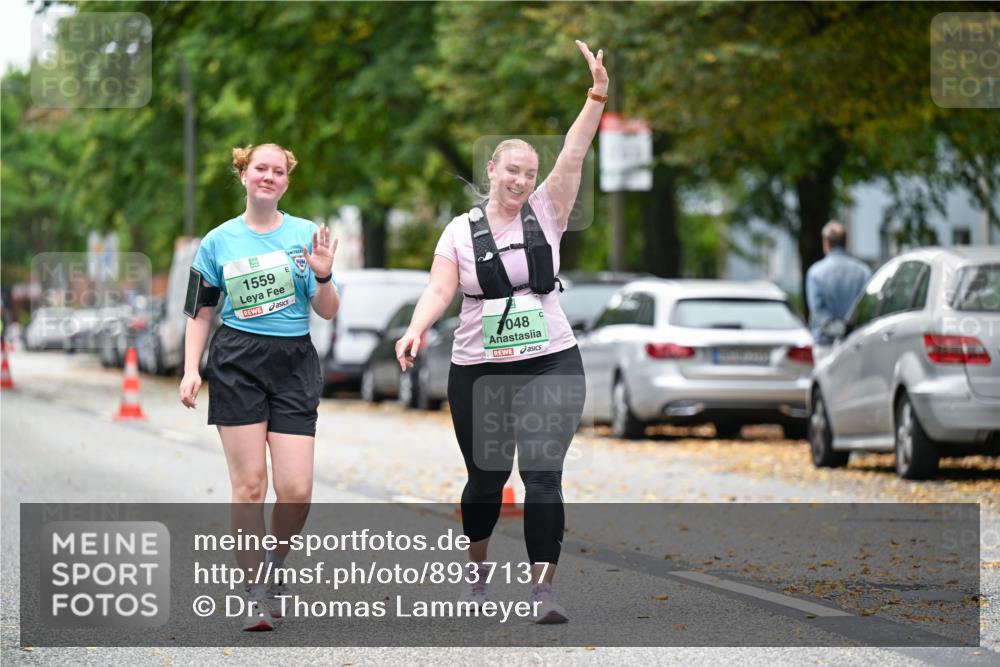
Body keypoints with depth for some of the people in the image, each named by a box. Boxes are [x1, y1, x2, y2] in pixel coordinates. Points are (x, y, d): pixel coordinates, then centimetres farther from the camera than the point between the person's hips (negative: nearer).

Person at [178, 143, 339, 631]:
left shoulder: (306, 235, 5)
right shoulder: (219, 241, 5)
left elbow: (327, 312, 5)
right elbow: (199, 312, 11)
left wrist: (323, 277, -15)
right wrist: (191, 371, 1)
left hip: (294, 364, 1)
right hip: (237, 366, -1)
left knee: (296, 489, -7)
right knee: (249, 484, -6)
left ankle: (275, 566, 21)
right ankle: (256, 596, 2)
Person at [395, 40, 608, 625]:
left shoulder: (546, 214, 4)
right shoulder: (461, 230, 2)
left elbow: (574, 157, -8)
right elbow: (440, 290, -6)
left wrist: (598, 95, -19)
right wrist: (416, 330, -26)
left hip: (552, 365, 0)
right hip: (479, 371, 0)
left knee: (543, 475, -11)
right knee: (487, 475, 11)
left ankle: (544, 588, -14)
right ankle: (478, 566, 37)